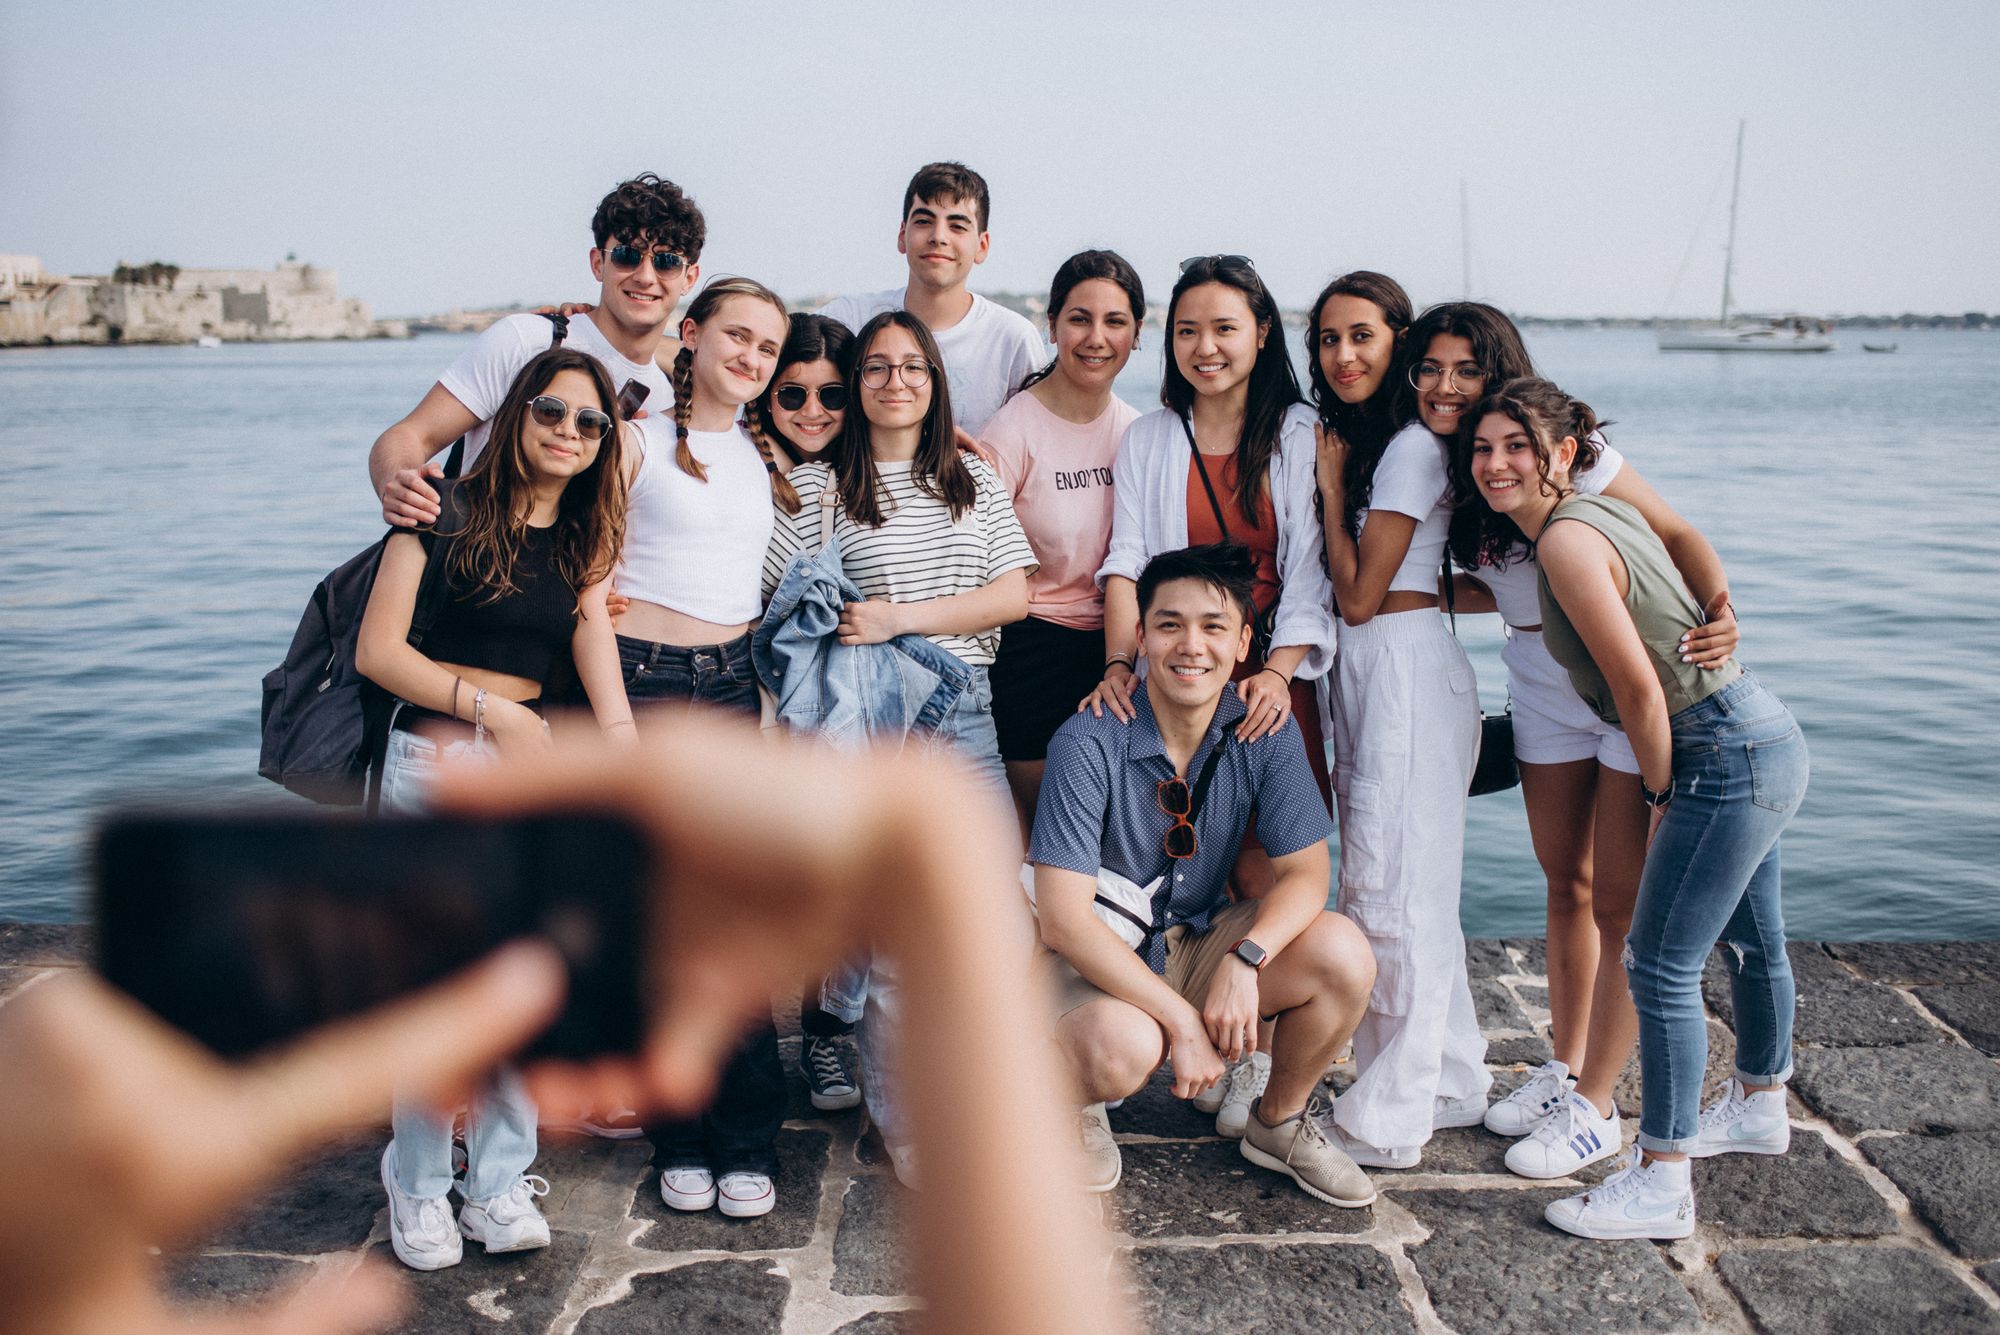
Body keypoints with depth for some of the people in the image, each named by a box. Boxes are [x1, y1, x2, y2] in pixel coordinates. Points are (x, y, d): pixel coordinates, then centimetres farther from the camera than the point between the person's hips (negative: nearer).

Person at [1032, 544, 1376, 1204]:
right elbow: (1063, 919, -25)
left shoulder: (1264, 732, -9)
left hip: (1201, 941, 5)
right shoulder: (1089, 743, -22)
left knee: (1342, 955, -20)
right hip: (1096, 956, -4)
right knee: (1122, 1049, -37)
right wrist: (1182, 1019, -29)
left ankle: (1279, 1123, 9)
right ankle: (1074, 1100, 3)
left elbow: (1305, 872, -9)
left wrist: (1245, 959, -29)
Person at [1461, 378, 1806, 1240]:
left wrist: (1660, 792, -9)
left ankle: (1659, 1186, 5)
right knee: (1753, 941, 26)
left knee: (1661, 967, -5)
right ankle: (1760, 1106, 48)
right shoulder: (1600, 508, 7)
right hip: (1764, 740, 10)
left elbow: (1639, 687, -22)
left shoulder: (1567, 540, -21)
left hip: (1727, 757, -10)